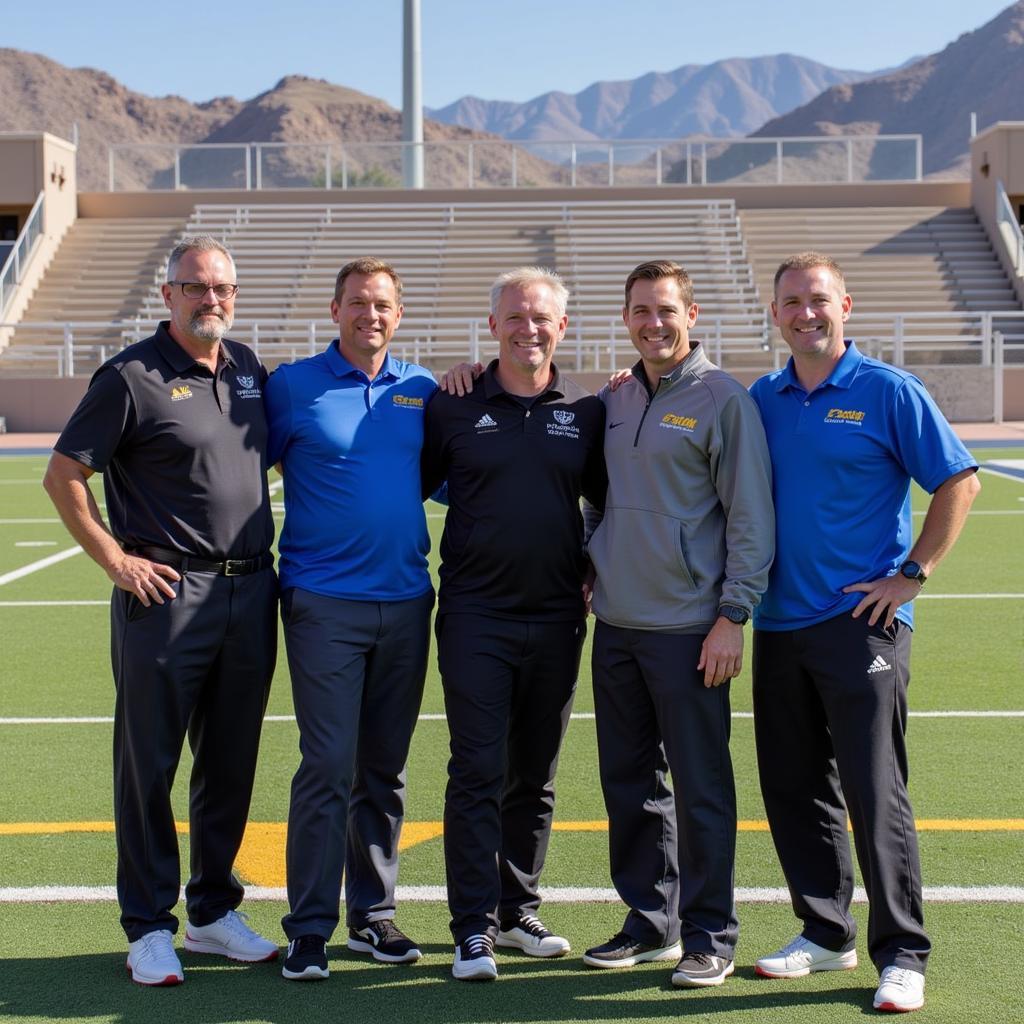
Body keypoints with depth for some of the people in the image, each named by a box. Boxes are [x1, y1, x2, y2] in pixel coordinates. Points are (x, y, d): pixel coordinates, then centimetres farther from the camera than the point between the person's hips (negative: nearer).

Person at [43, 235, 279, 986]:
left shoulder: (248, 368, 10)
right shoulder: (133, 377, -7)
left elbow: (276, 451, 24)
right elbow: (64, 475, -6)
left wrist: (260, 560, 14)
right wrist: (116, 560, -10)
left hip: (250, 592, 6)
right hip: (168, 593, -6)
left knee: (231, 765, 13)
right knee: (150, 765, 3)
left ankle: (215, 911, 26)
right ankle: (149, 927, 12)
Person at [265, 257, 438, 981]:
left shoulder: (422, 390, 10)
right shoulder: (293, 386, 0)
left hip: (406, 602, 4)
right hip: (325, 602, -4)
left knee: (386, 767, 11)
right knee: (328, 766, -8)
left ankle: (374, 914, 21)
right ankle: (310, 929, 0)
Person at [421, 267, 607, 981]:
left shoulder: (587, 412, 7)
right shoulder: (455, 407, 2)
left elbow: (608, 502, 16)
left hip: (557, 618, 3)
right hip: (476, 616, -2)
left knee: (536, 775, 11)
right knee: (478, 773, -5)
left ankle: (518, 910, 23)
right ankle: (475, 929, -1)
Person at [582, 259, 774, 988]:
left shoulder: (722, 399, -6)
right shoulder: (612, 401, 11)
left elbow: (750, 517, -9)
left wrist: (733, 615, -13)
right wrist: (591, 566, 9)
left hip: (688, 628, -6)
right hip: (614, 625, 6)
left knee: (700, 788, 0)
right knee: (630, 783, 12)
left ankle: (709, 937, 10)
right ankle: (649, 922, 25)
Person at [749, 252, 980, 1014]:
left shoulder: (888, 392, -4)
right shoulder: (762, 400, 10)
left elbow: (960, 483, -4)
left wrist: (914, 574, -8)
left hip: (861, 621, -5)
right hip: (779, 623, 5)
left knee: (875, 793, -5)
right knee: (793, 789, 11)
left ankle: (902, 955, 4)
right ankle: (825, 933, 24)